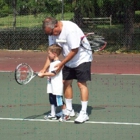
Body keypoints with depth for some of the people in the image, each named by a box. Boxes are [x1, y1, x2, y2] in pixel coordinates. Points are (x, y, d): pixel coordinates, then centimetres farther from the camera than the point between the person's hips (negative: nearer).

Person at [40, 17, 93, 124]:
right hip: (69, 61, 7)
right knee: (66, 83, 3)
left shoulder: (70, 29, -31)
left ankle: (84, 113, -9)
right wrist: (45, 68, -11)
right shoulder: (52, 32, -7)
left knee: (81, 83, -11)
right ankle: (68, 111, 14)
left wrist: (61, 64, -22)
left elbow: (74, 51, -28)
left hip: (82, 58, -7)